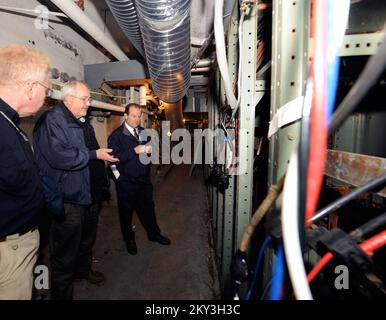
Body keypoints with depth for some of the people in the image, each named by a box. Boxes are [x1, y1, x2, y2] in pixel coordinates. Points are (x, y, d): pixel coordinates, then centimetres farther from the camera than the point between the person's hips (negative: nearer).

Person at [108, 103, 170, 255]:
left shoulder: (143, 132, 8)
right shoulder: (116, 135, -10)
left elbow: (150, 148, 15)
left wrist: (150, 149, -9)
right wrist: (134, 151, -28)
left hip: (144, 180, 5)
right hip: (126, 183, -4)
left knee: (148, 208, 18)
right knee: (126, 212, 13)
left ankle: (154, 234, 39)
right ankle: (129, 240, 35)